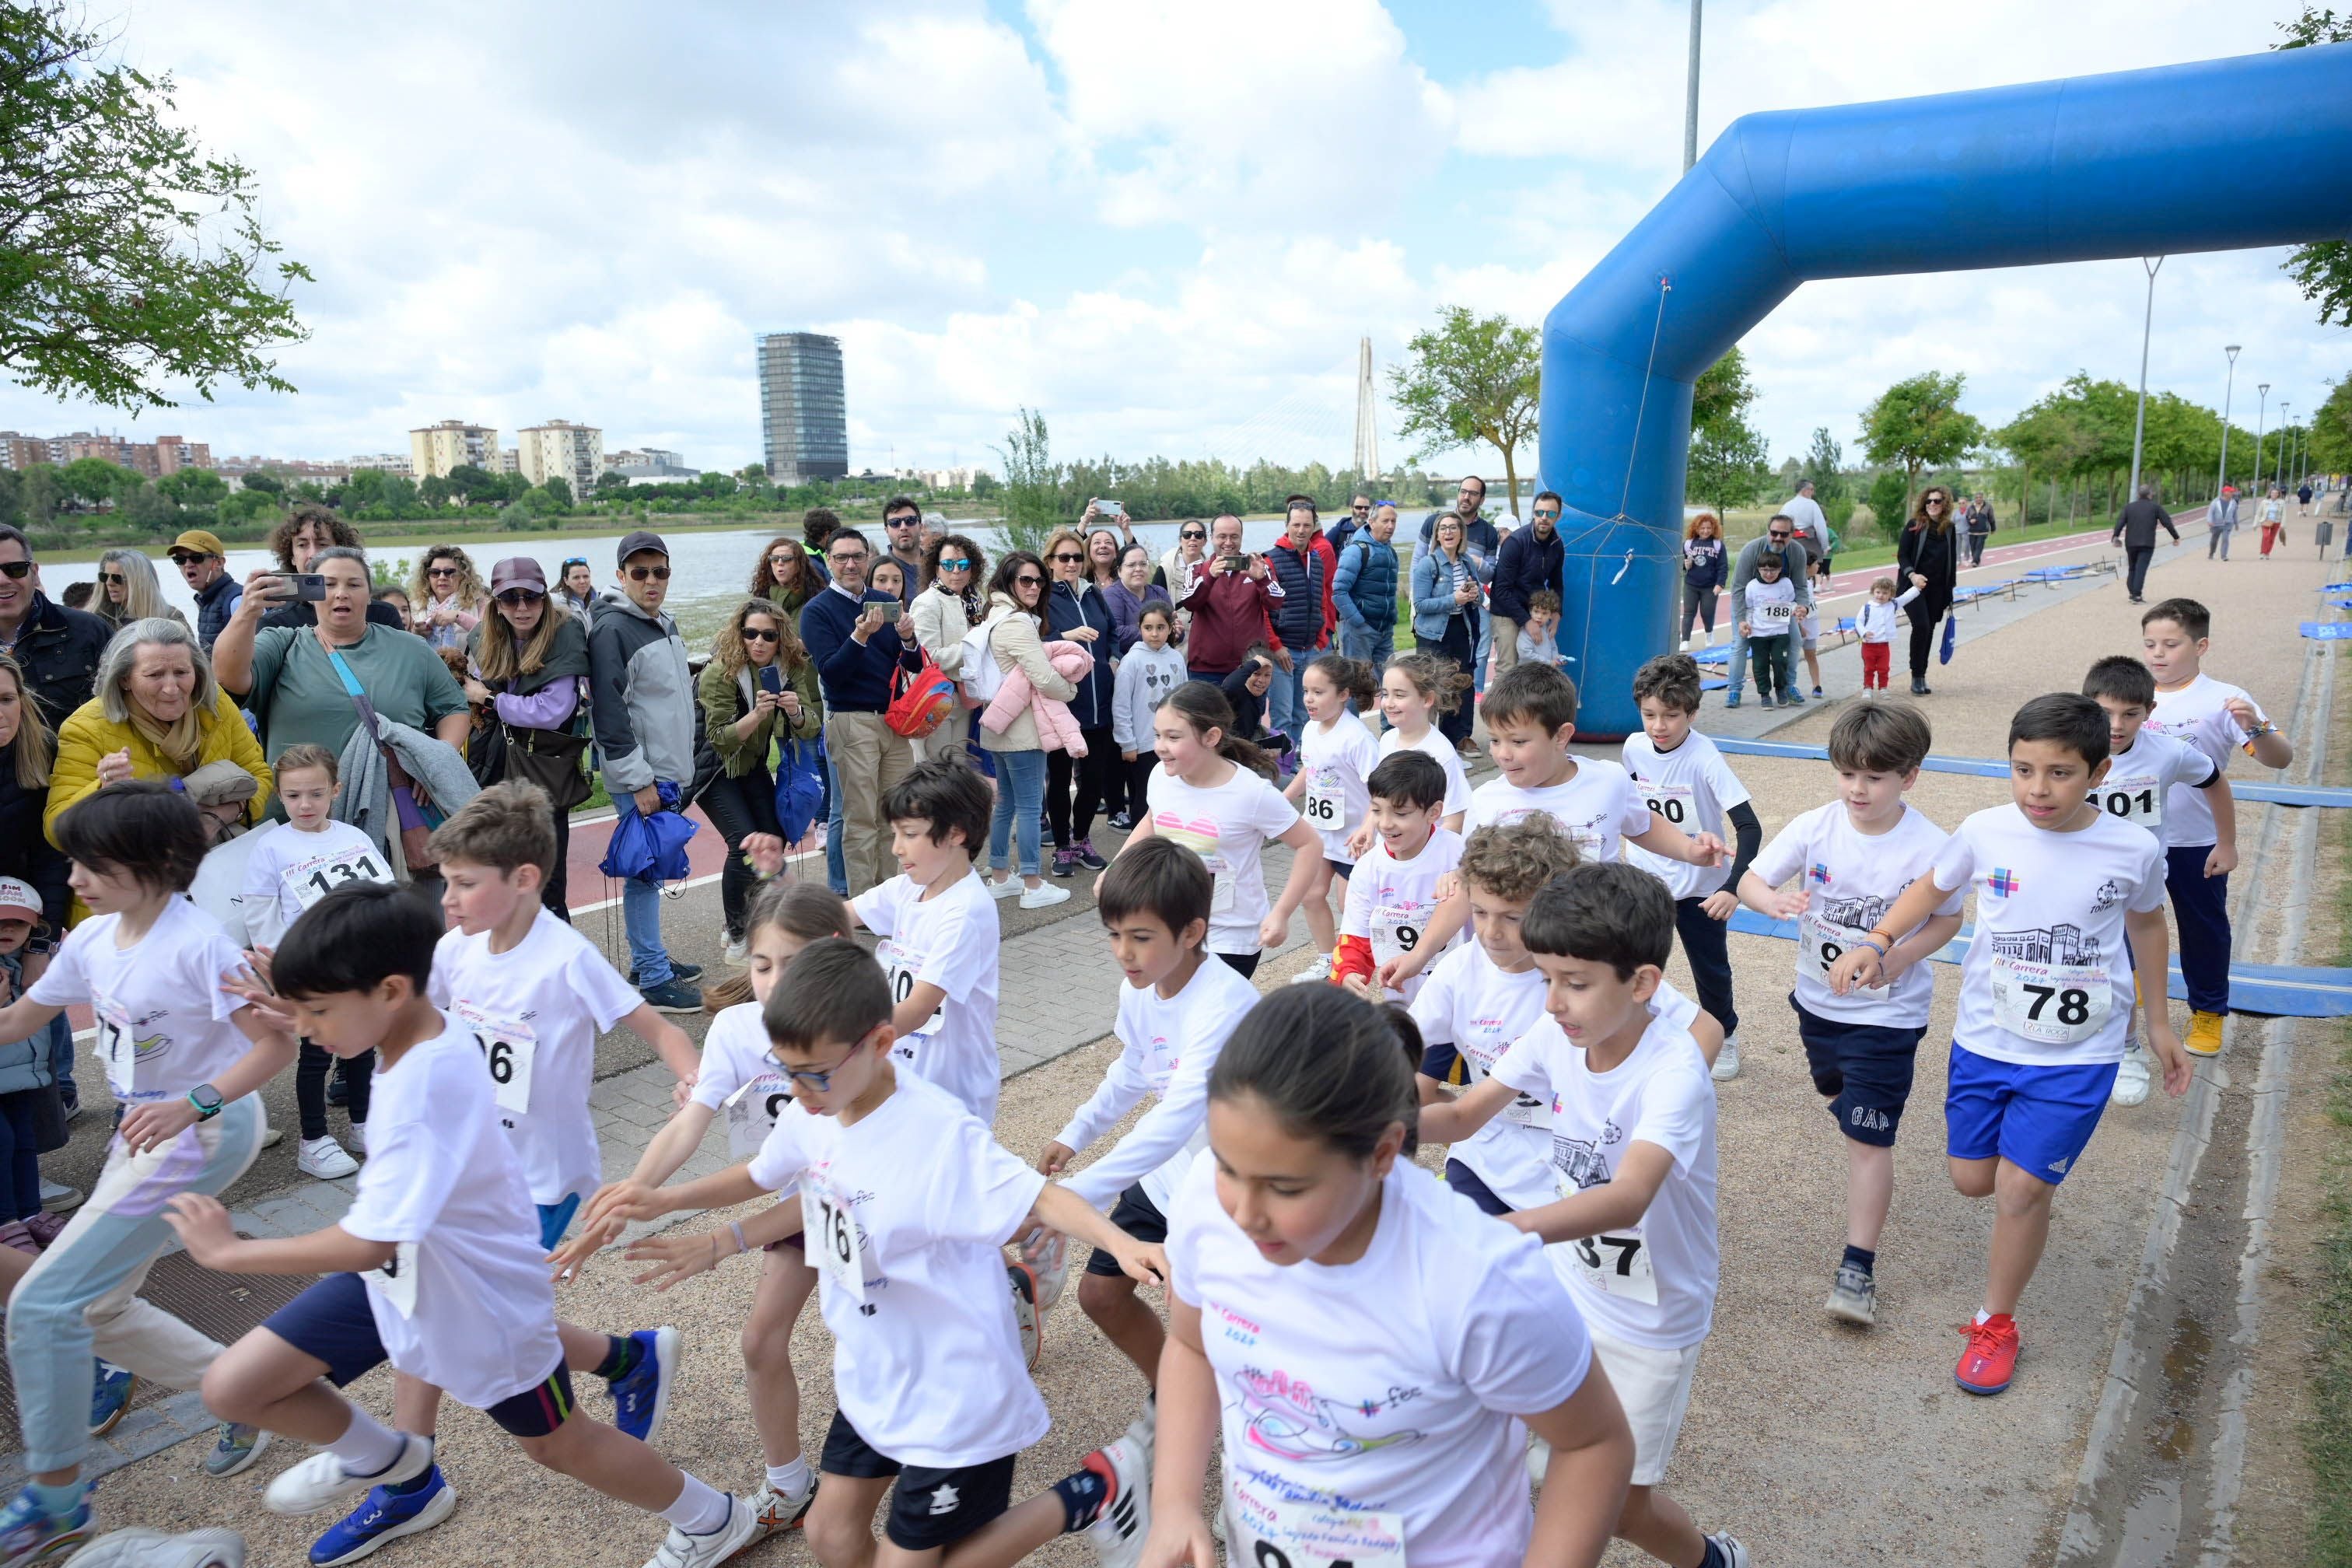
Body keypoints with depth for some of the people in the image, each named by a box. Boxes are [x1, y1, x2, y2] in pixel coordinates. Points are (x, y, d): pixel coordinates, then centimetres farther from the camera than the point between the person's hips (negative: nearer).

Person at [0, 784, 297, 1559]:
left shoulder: (197, 945, -21)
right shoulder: (93, 939, 3)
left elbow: (278, 1042, -22)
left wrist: (191, 1106, -30)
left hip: (204, 1132, -9)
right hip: (147, 1132, 9)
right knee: (98, 1307, 14)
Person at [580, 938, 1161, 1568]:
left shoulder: (940, 1135, -31)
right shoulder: (809, 1113, -7)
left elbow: (1039, 1198, -31)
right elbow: (759, 1176, 14)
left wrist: (1120, 1242, -49)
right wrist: (663, 1200, 4)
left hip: (956, 1393, -8)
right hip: (872, 1381, 8)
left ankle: (1093, 1493, 18)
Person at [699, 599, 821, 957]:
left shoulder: (791, 668, -9)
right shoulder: (718, 672, -24)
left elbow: (811, 730, -10)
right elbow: (719, 739, -26)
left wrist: (796, 711, -32)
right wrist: (756, 715, -41)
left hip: (752, 765, 6)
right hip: (714, 767, -5)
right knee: (745, 843, -19)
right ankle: (736, 936, -5)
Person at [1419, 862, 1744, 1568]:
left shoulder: (1673, 1071, -32)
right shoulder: (1557, 1034, -13)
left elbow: (1628, 1198, -46)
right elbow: (1464, 1115, -8)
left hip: (1649, 1317, -5)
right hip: (1569, 1280, 5)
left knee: (1614, 1500, 9)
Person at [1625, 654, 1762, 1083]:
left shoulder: (1704, 758, -24)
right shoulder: (1633, 748, -9)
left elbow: (1749, 827, -27)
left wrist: (1733, 887, -37)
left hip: (1699, 887, -3)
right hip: (1644, 881, 3)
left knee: (1711, 969, 14)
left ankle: (1725, 1037, 39)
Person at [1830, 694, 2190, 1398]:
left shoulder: (2134, 850, -14)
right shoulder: (1985, 832, -13)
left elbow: (2146, 923, 7)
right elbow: (1934, 887, 6)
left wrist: (2159, 1021, 15)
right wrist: (1874, 942, -9)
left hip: (2077, 1055, -2)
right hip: (1985, 1041, 2)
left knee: (2021, 1189, -2)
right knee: (1972, 1178, 12)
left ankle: (1996, 1324, 22)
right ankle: (2042, 1178, 50)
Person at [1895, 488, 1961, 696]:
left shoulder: (1949, 529, 6)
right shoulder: (1914, 525, -4)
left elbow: (1952, 562, 11)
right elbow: (1902, 555, -5)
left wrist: (1950, 593, 10)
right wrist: (1911, 574, -24)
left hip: (1937, 589, 4)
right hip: (1914, 585, -4)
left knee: (1929, 630, 7)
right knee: (1921, 626, -17)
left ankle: (1921, 675, 17)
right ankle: (1916, 676, -6)